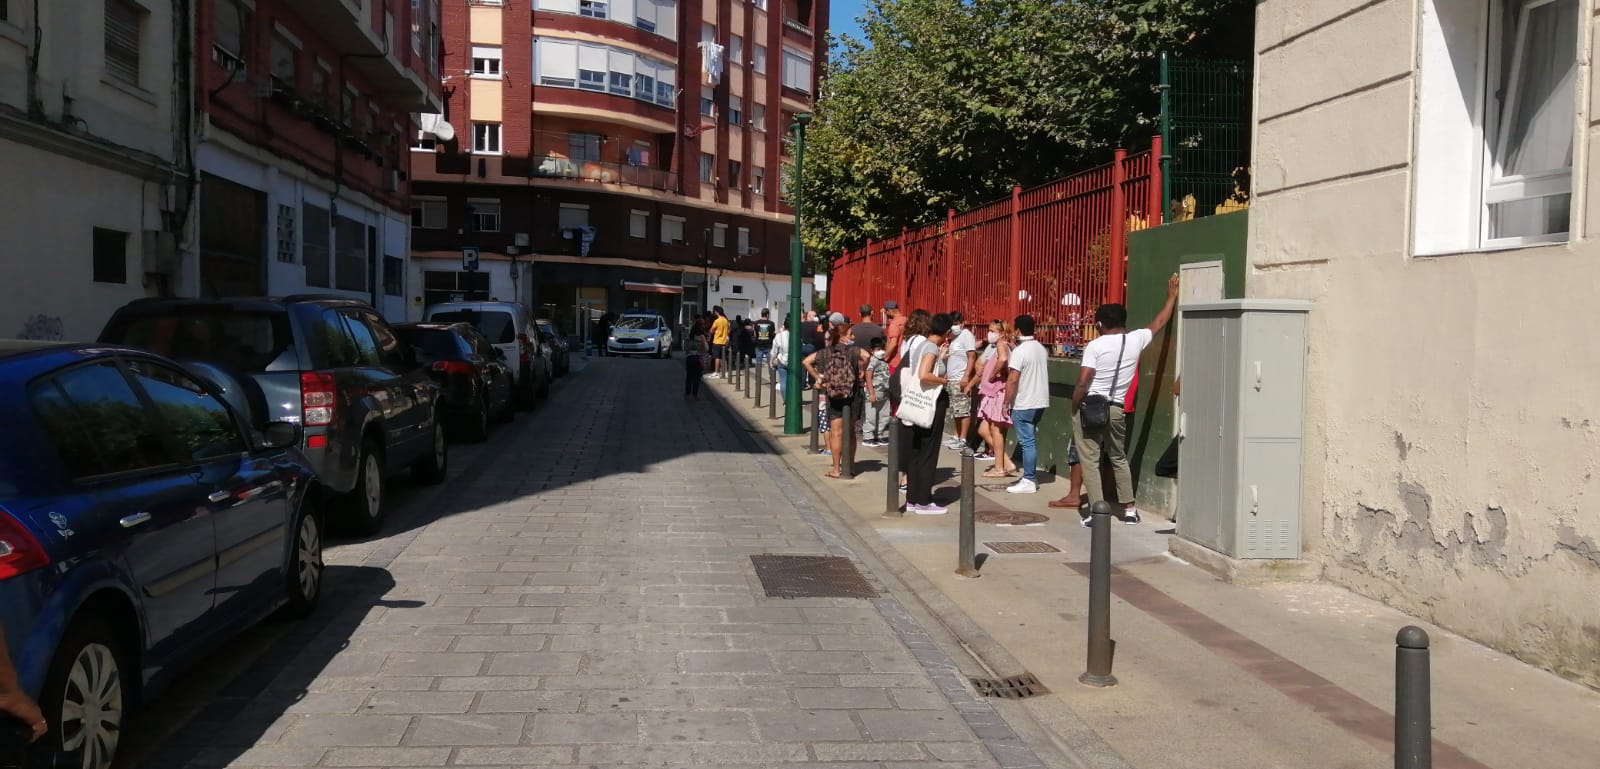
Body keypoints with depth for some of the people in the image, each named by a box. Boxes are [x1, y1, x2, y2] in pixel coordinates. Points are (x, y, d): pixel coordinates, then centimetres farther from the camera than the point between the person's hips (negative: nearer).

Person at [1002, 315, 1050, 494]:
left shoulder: (1020, 351, -16)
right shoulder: (1042, 349, 9)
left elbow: (1012, 380, -19)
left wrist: (1006, 404, -12)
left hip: (1023, 404, -8)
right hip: (1040, 402, 8)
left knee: (1027, 442, -4)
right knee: (1030, 440, 16)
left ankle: (1029, 481, -2)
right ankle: (1030, 477, 21)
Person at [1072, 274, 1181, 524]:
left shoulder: (1095, 346, -10)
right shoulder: (1136, 340, 1)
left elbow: (1082, 383, -16)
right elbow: (1159, 323, 20)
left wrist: (1075, 408, -4)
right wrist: (1172, 296, 33)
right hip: (1116, 409, 5)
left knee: (1090, 461, 0)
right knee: (1119, 459, 20)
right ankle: (1130, 509, 24)